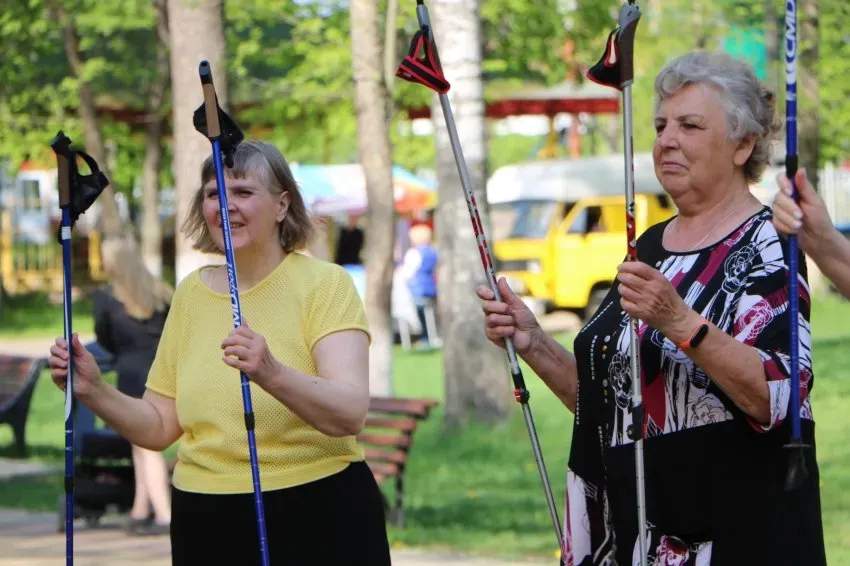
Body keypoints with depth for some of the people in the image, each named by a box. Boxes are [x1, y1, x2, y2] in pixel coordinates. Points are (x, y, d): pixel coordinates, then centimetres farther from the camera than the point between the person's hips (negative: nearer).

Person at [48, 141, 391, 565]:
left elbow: (350, 414, -21)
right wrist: (95, 393, -6)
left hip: (317, 518, -4)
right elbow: (160, 427, 11)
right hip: (206, 526, 4)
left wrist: (272, 374, -37)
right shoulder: (190, 293, 8)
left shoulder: (325, 283, -7)